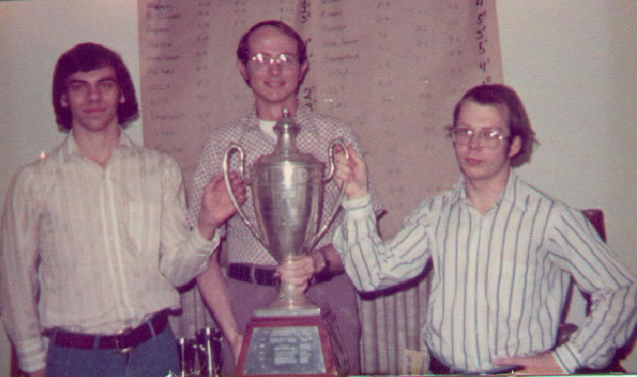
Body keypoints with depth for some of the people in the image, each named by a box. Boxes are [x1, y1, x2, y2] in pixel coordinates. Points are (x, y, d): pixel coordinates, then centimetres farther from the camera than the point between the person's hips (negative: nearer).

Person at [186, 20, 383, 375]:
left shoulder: (338, 137, 7)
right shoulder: (221, 144, 8)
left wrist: (320, 260, -17)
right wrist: (232, 332, -5)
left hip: (329, 301, 0)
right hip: (248, 303, 0)